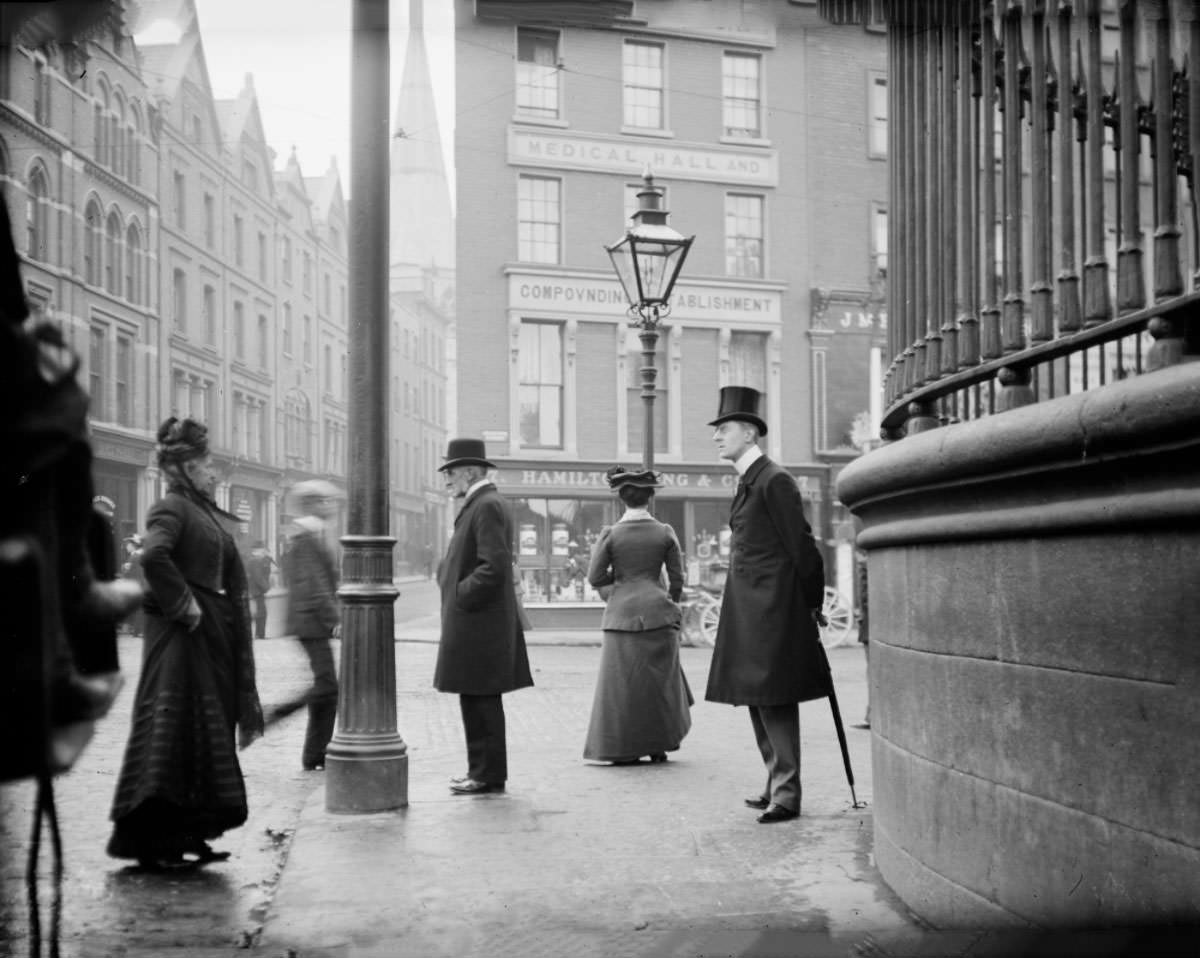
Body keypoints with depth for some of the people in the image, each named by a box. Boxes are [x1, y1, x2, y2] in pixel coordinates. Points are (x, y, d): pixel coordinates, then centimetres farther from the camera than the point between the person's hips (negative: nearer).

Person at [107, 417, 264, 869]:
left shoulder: (206, 512, 18)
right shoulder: (171, 507, -10)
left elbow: (231, 581, 22)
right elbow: (154, 556, -30)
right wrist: (183, 604, -23)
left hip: (213, 633, 10)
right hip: (180, 635, -10)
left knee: (206, 736, 12)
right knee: (171, 728, -7)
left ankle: (187, 836, 21)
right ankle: (152, 841, -1)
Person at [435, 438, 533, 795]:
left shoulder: (488, 506, -14)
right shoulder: (480, 505, 18)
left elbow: (495, 566, -23)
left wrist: (460, 597, -16)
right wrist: (446, 573, 9)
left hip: (478, 622, -10)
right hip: (476, 622, 10)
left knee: (480, 699, -5)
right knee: (476, 699, 14)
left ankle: (488, 775, 1)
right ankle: (483, 769, 21)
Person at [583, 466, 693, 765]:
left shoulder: (611, 535, -4)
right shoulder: (665, 533, 0)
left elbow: (595, 578, -3)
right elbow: (677, 579, 4)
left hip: (622, 613, -1)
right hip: (658, 611, 1)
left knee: (622, 681, 6)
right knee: (660, 679, 11)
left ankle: (624, 749, 7)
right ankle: (658, 746, 16)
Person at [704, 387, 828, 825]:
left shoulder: (774, 481, -13)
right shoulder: (748, 482, 16)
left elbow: (800, 545, -13)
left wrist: (813, 604, -8)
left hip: (771, 609, -10)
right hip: (748, 609, 10)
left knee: (775, 702, -6)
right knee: (758, 702, 14)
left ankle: (786, 796, 0)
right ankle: (776, 785, 23)